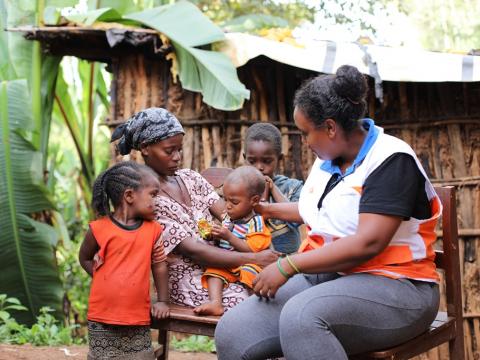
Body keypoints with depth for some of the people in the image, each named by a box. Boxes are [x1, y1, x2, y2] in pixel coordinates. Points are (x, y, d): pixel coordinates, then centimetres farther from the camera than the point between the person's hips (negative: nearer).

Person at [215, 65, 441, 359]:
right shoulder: (328, 159, 14)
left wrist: (287, 266, -19)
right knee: (231, 333, -15)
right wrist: (266, 209, 44)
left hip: (391, 287, -7)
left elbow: (367, 244, -23)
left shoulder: (391, 161, -12)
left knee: (300, 317, -38)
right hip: (322, 278, 8)